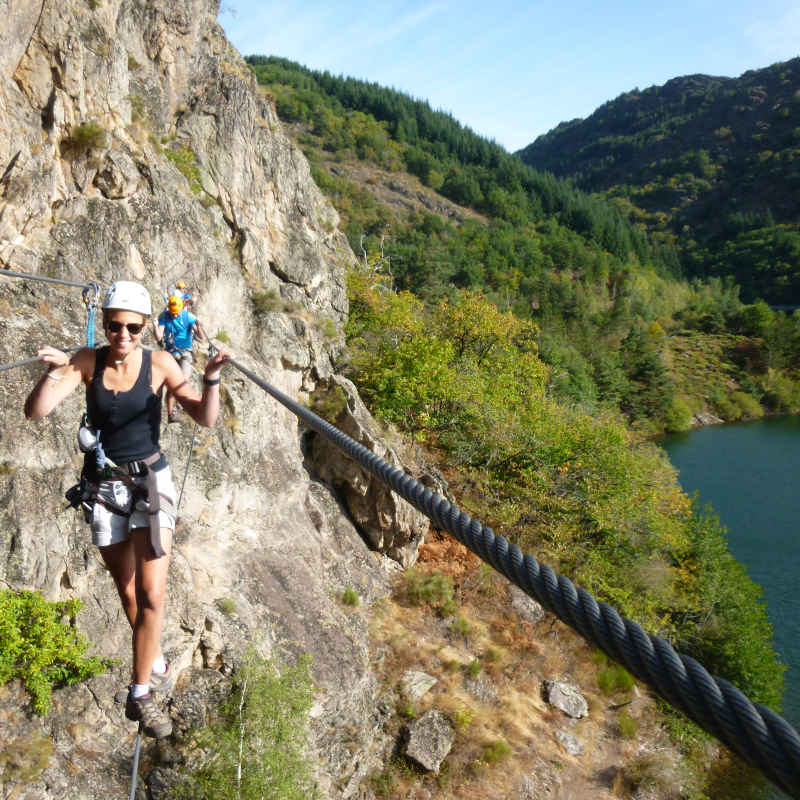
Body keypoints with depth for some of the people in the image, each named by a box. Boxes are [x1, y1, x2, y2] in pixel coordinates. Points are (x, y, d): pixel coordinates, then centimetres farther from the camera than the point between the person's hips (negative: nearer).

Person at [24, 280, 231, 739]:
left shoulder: (159, 364, -10)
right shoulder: (87, 362, -7)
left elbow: (205, 419, -15)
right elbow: (36, 412, -13)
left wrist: (212, 380, -33)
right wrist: (54, 373, -31)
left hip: (150, 481, -2)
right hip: (104, 486, 2)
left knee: (151, 594, -7)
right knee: (128, 592, 15)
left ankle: (140, 693, 12)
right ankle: (156, 664, 39)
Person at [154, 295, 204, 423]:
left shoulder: (188, 316, -11)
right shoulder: (164, 316, -8)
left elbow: (201, 337, -16)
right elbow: (158, 338, -12)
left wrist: (197, 326, -36)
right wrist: (156, 327, -32)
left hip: (185, 353, -1)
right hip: (171, 353, 1)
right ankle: (170, 413, 10)